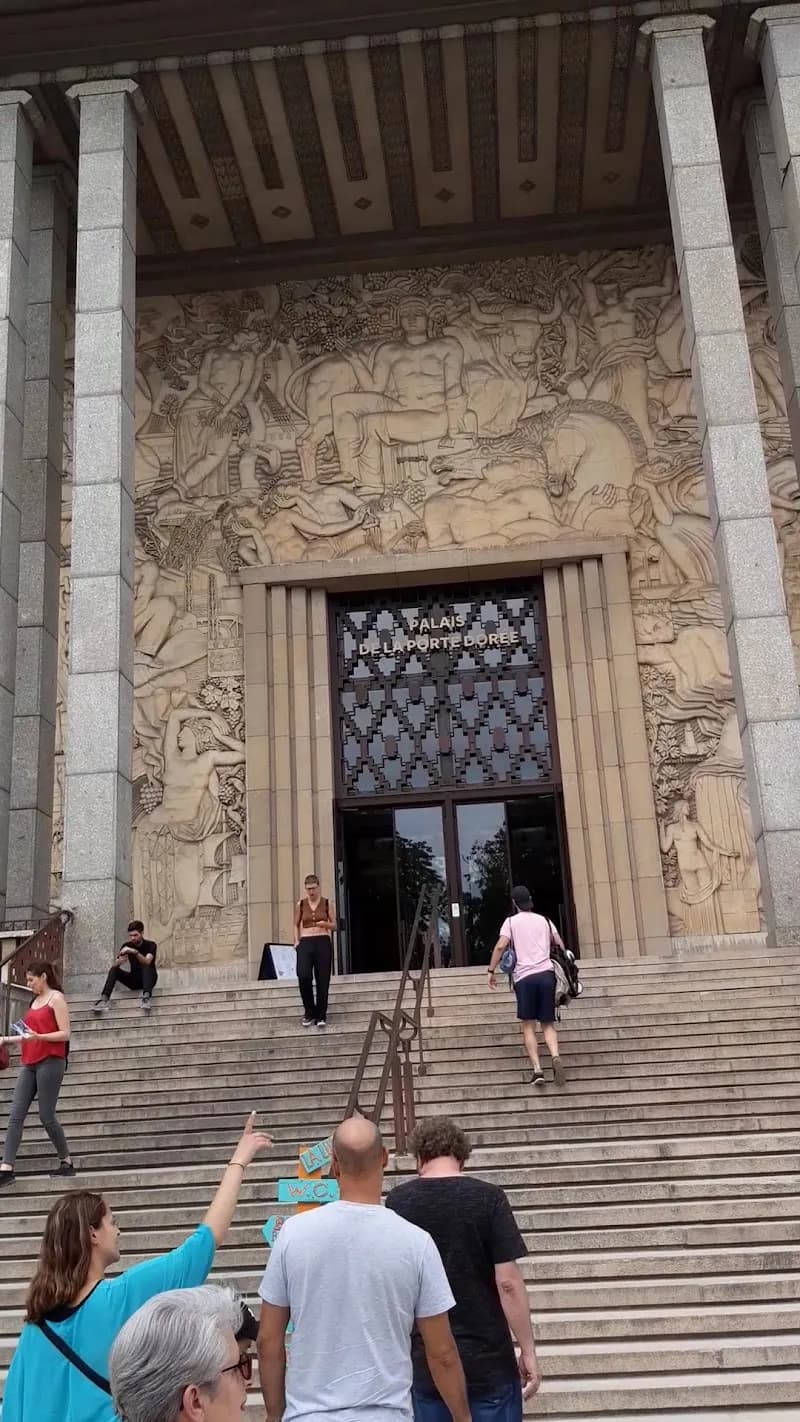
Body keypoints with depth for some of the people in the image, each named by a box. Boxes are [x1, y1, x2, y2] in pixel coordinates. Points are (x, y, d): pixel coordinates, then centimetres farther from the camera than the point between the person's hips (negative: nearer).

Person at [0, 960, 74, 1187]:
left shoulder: (56, 998, -4)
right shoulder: (35, 1001, 17)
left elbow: (65, 1034, -11)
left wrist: (38, 1037, -23)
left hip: (50, 1062, -7)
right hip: (30, 1063, 7)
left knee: (46, 1115, -4)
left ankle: (66, 1162, 12)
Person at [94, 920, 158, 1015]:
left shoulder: (150, 944, -11)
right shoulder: (127, 945, 0)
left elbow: (147, 962, -30)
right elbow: (115, 965, -9)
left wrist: (135, 952, -46)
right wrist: (119, 962, -33)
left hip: (148, 979, -4)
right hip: (134, 980, 4)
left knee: (146, 967, -34)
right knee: (113, 969, -19)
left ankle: (147, 996, -49)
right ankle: (104, 999, -35)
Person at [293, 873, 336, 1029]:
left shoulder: (326, 903, 6)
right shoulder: (301, 904, 9)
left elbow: (334, 925, 11)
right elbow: (296, 925, 18)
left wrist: (325, 924, -10)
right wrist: (297, 941, 4)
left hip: (323, 942, 0)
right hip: (305, 943, 0)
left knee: (323, 980, -3)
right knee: (303, 976, -17)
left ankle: (321, 1015, 7)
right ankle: (309, 1012, 3)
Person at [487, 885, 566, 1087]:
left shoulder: (511, 922, 9)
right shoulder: (544, 920, 19)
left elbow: (500, 946, -5)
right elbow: (561, 946, 20)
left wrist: (491, 971, 0)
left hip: (524, 976, -2)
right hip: (546, 973, 2)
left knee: (528, 1026, 3)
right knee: (548, 1024, 6)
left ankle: (537, 1069, -10)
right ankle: (555, 1056, -21)